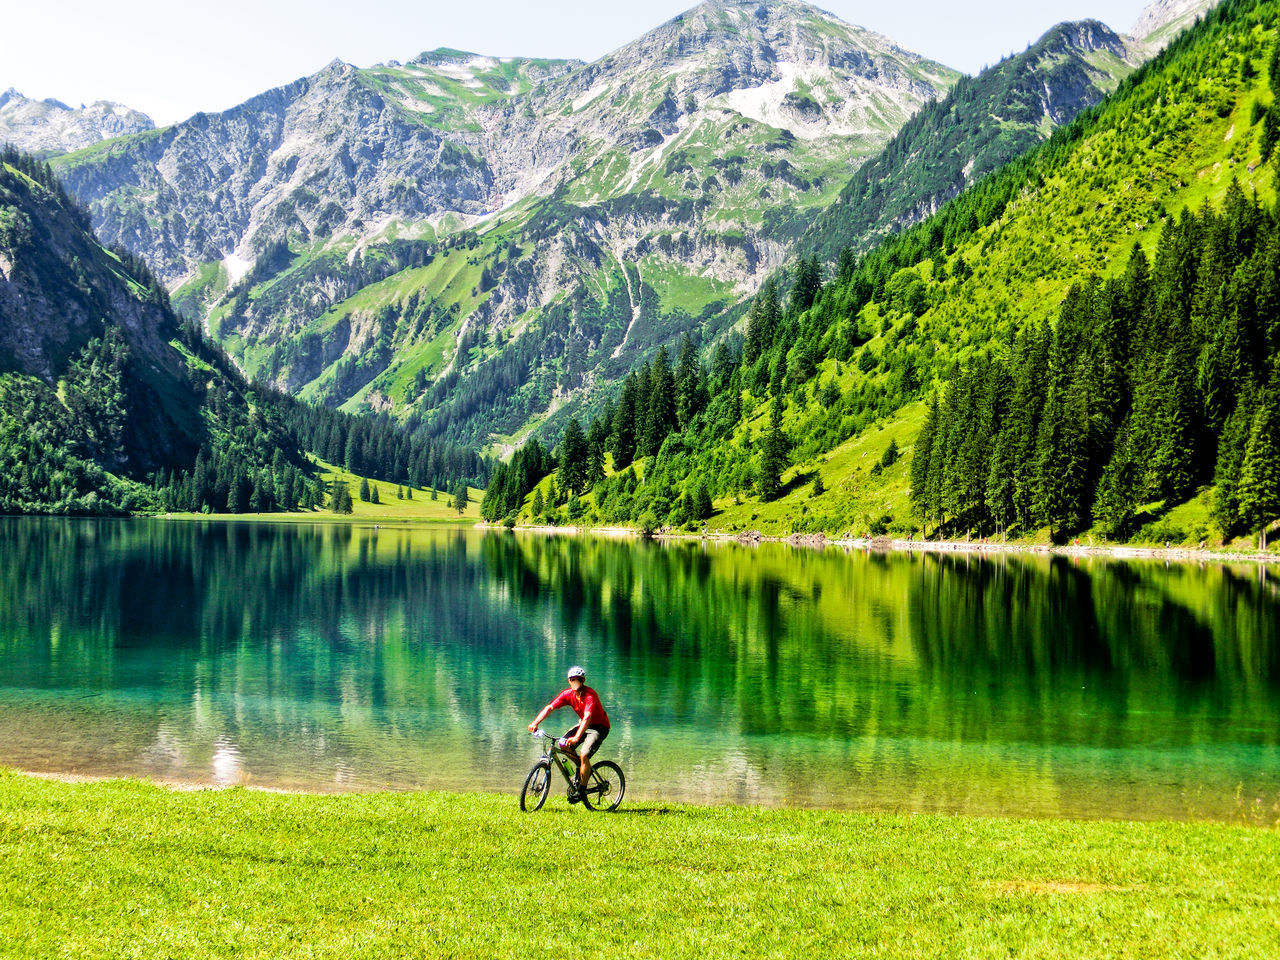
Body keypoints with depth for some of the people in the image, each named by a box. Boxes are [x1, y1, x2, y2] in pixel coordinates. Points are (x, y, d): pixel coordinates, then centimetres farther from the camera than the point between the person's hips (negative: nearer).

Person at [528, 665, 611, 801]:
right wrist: (535, 723, -28)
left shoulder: (590, 695, -27)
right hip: (583, 725, 7)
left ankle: (581, 791, -12)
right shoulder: (568, 694, -8)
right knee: (563, 744, -13)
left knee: (584, 755, -24)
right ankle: (580, 766, 13)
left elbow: (587, 717, -40)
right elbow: (550, 707, -13)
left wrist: (577, 737, -53)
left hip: (599, 727, -7)